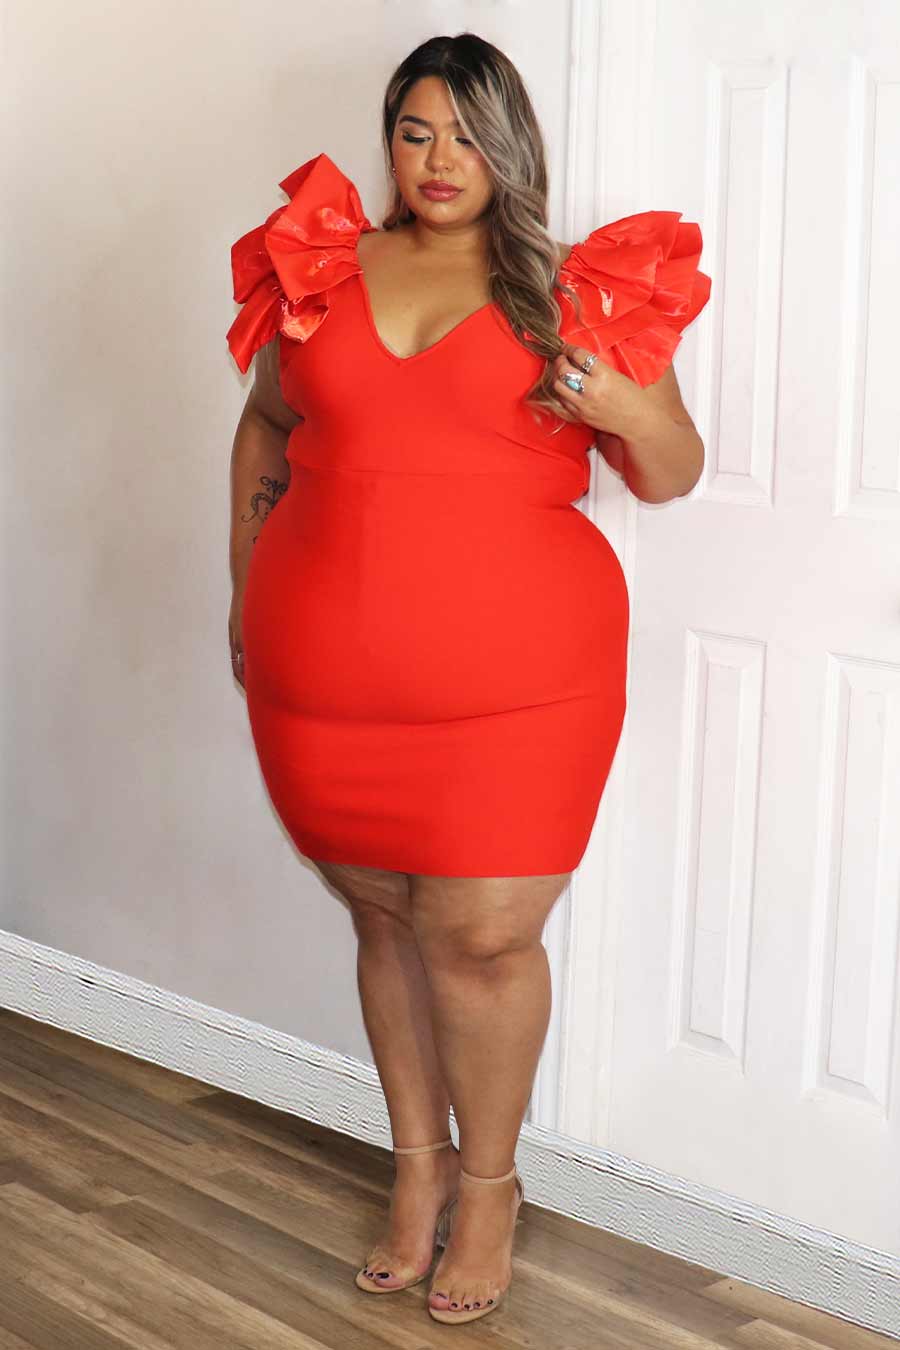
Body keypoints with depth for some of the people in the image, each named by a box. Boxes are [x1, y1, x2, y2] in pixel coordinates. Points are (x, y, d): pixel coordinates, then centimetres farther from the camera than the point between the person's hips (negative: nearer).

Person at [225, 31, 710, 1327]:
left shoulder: (572, 288, 2)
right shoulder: (321, 268, 9)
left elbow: (672, 474, 5)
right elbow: (266, 427, 23)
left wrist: (627, 408, -16)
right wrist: (245, 588, 19)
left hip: (512, 682, -3)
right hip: (331, 680, 3)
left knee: (481, 934, -2)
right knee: (389, 916, 13)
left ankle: (489, 1181, 23)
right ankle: (418, 1167, 33)